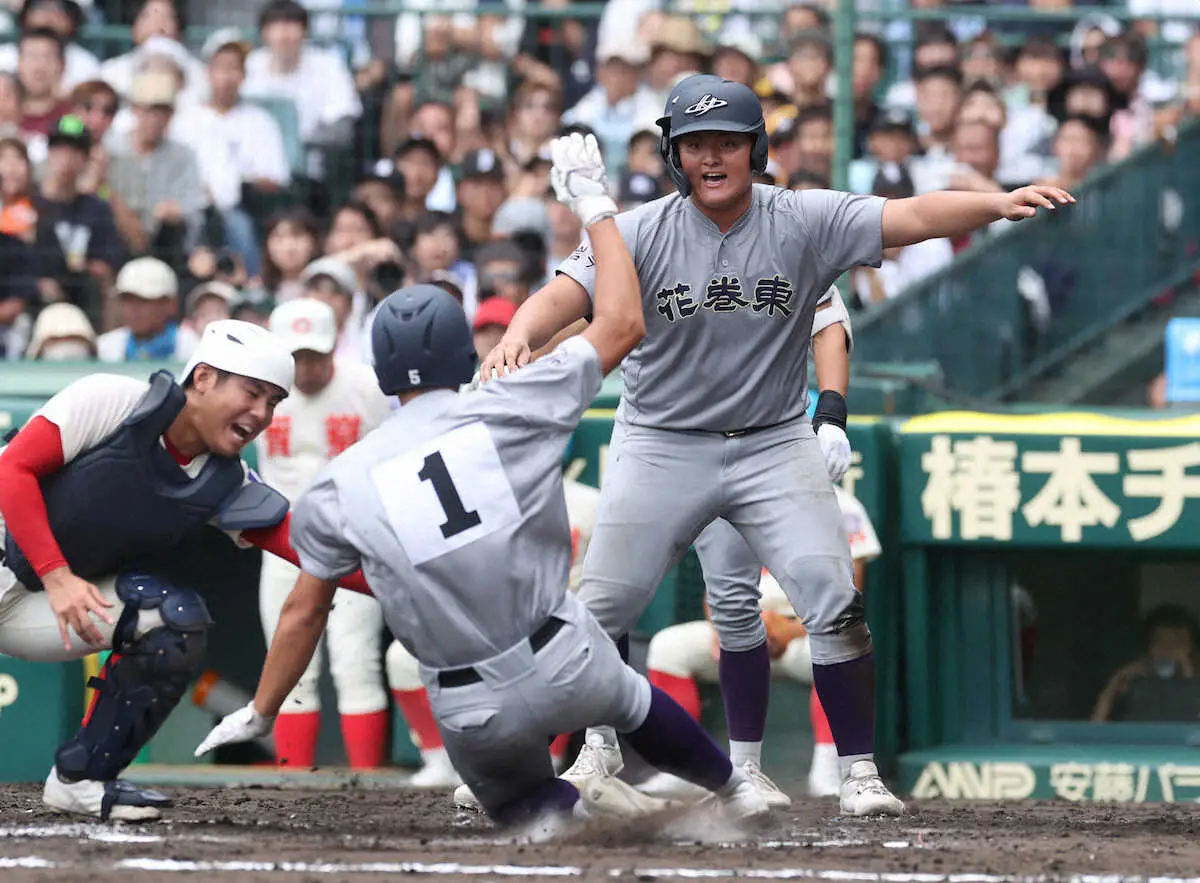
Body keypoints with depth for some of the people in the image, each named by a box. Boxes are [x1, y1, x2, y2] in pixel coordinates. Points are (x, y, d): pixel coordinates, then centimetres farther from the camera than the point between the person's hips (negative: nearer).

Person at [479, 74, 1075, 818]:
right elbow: (564, 294, -23)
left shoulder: (806, 222, -10)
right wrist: (520, 336, -46)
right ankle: (602, 748, 28)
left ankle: (859, 770, -1)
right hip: (662, 444, 0)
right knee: (604, 605, 4)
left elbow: (910, 218, -20)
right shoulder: (640, 234, -11)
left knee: (833, 602, -11)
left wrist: (999, 203, -37)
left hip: (775, 443, 0)